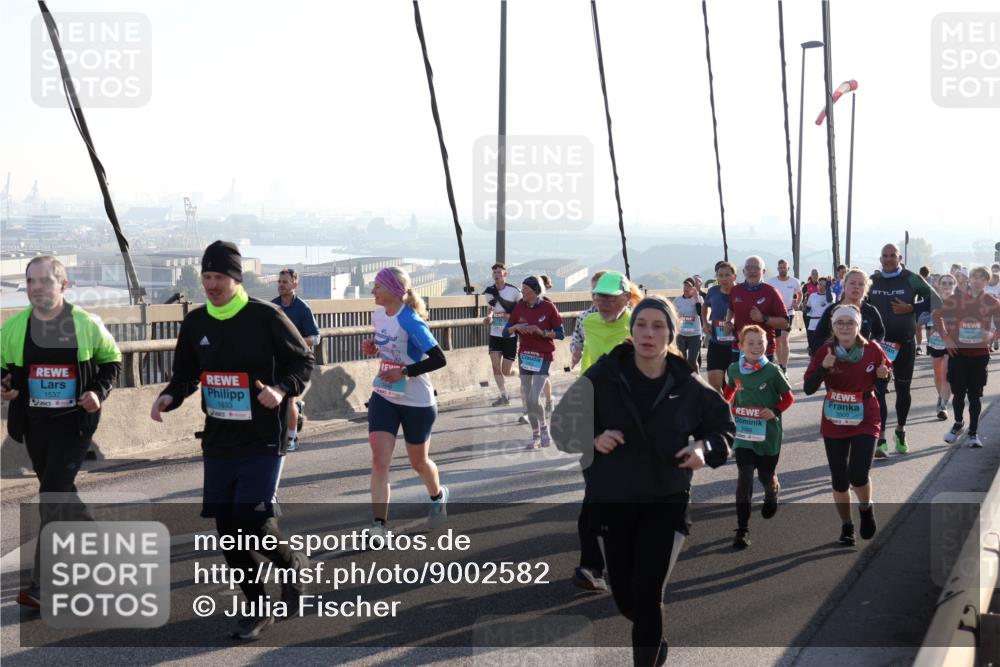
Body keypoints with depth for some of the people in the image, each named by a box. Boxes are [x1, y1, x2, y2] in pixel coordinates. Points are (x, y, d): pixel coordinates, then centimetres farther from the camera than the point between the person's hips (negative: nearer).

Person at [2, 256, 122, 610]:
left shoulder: (86, 323, -6)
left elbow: (112, 360, 7)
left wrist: (99, 392, -10)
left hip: (74, 424, -4)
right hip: (34, 424, 4)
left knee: (53, 496, -12)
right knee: (57, 493, 17)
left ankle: (42, 586, -9)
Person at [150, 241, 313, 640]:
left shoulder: (266, 316, -10)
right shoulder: (196, 322, 6)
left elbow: (303, 360, -3)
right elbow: (185, 374, 16)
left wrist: (282, 389, -21)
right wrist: (169, 397, -5)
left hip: (263, 440, -5)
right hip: (218, 442, 6)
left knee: (253, 521, -14)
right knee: (227, 527, 6)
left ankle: (292, 565, 19)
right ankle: (257, 610, 20)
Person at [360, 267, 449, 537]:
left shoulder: (410, 321, -22)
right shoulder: (378, 315, 1)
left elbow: (438, 359, -23)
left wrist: (404, 372, -25)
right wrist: (373, 348, 0)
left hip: (417, 402, -5)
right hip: (383, 398, 5)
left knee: (418, 462, 15)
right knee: (379, 460, -11)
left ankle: (438, 496, 47)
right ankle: (378, 527, -12)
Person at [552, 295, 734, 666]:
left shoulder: (688, 386, -5)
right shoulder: (603, 375, -9)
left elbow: (723, 425, 10)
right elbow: (565, 423, -1)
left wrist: (705, 447, -11)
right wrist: (593, 440, -20)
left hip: (666, 501, -1)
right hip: (611, 500, 1)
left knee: (647, 595, -9)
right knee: (624, 597, 12)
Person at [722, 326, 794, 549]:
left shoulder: (772, 371, -10)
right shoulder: (734, 369, -1)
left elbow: (788, 398, -2)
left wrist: (775, 411, -17)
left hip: (768, 434, -1)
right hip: (743, 432, 1)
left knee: (766, 476, 14)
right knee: (744, 478, -9)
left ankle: (771, 496, 52)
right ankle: (742, 530, -5)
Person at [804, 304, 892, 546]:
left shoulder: (873, 350, -8)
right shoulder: (825, 351, -9)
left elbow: (887, 374, 10)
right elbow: (808, 389, -13)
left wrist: (884, 375, -13)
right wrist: (823, 367, -28)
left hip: (865, 421, -1)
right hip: (834, 424, 1)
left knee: (858, 475, -16)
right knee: (839, 481, 9)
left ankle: (866, 508, 16)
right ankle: (846, 526, 30)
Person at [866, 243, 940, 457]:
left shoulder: (911, 279, -5)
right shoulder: (872, 281, 3)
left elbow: (935, 301, -4)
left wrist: (911, 308, -15)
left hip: (905, 343, -1)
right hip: (879, 343, 1)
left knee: (903, 389, 11)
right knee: (879, 389, -7)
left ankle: (901, 430, 32)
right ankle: (881, 439, -7)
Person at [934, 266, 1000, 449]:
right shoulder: (956, 299, -1)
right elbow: (938, 315, 8)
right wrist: (945, 337, -1)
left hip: (980, 354, 0)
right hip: (958, 352, 0)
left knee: (975, 394, 3)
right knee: (958, 392, 4)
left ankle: (973, 432, 15)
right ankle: (958, 424, 29)